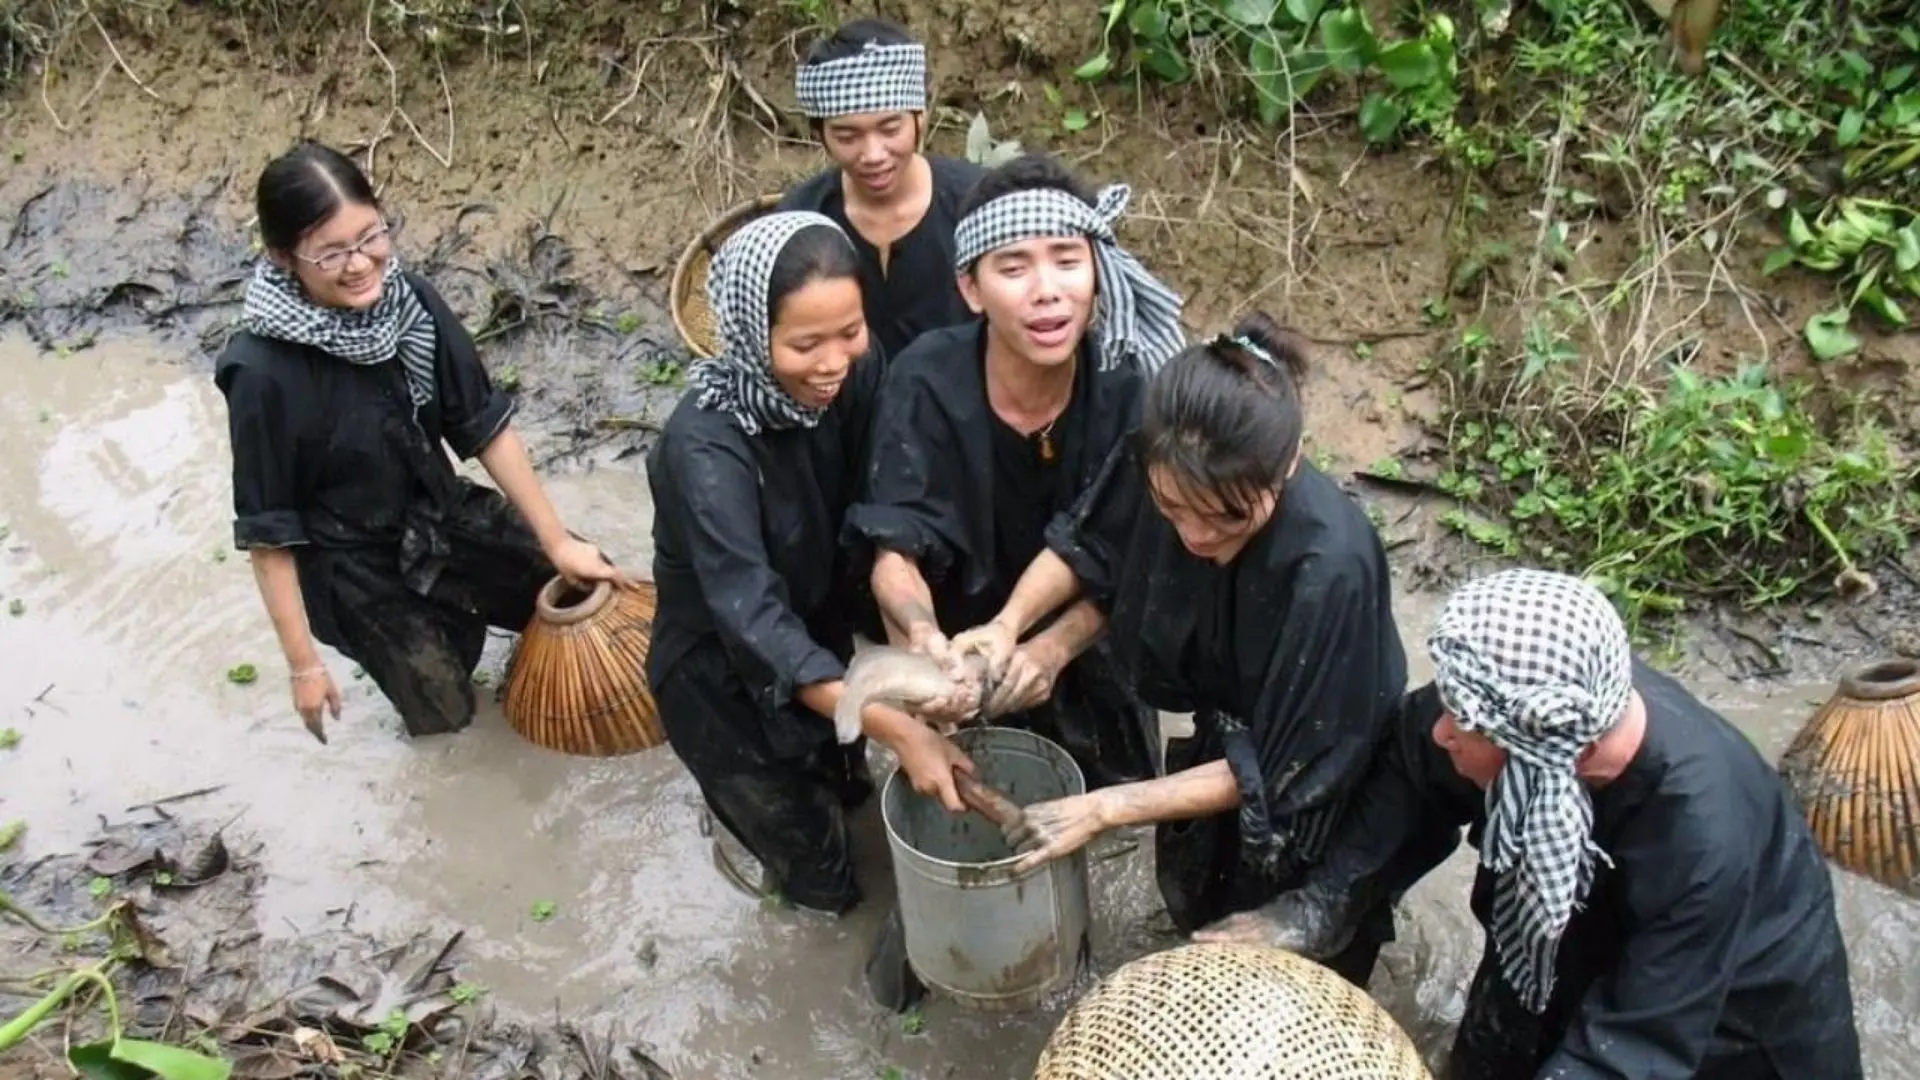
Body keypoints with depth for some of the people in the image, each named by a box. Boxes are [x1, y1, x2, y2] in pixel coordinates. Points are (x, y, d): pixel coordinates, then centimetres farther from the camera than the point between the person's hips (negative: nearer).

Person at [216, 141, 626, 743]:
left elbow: (484, 426, -8)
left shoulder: (411, 300, -18)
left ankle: (452, 611, 38)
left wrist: (557, 542, -6)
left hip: (443, 514, 4)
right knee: (444, 714, 9)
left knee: (583, 589, 12)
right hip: (354, 568, -4)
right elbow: (268, 534, -21)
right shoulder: (263, 373, -31)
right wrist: (304, 664, -15)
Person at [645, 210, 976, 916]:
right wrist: (897, 729, -45)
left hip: (821, 638, 5)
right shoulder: (705, 444, -36)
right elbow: (753, 621, -40)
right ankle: (736, 809, 41)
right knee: (821, 877, 14)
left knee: (843, 794, 28)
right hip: (723, 673, -5)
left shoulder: (857, 378, -19)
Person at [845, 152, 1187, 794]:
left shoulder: (1132, 384, -23)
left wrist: (1054, 649, -35)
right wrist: (922, 637, -47)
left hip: (1090, 660, 1)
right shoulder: (928, 382, -25)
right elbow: (896, 552, -25)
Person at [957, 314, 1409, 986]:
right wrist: (1010, 622, -21)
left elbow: (1280, 773, -30)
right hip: (1221, 742, 5)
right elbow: (1089, 543, -4)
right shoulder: (1164, 469, -28)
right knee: (1201, 922, 31)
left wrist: (1105, 810, -28)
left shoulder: (1331, 570, -42)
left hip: (1310, 794, -5)